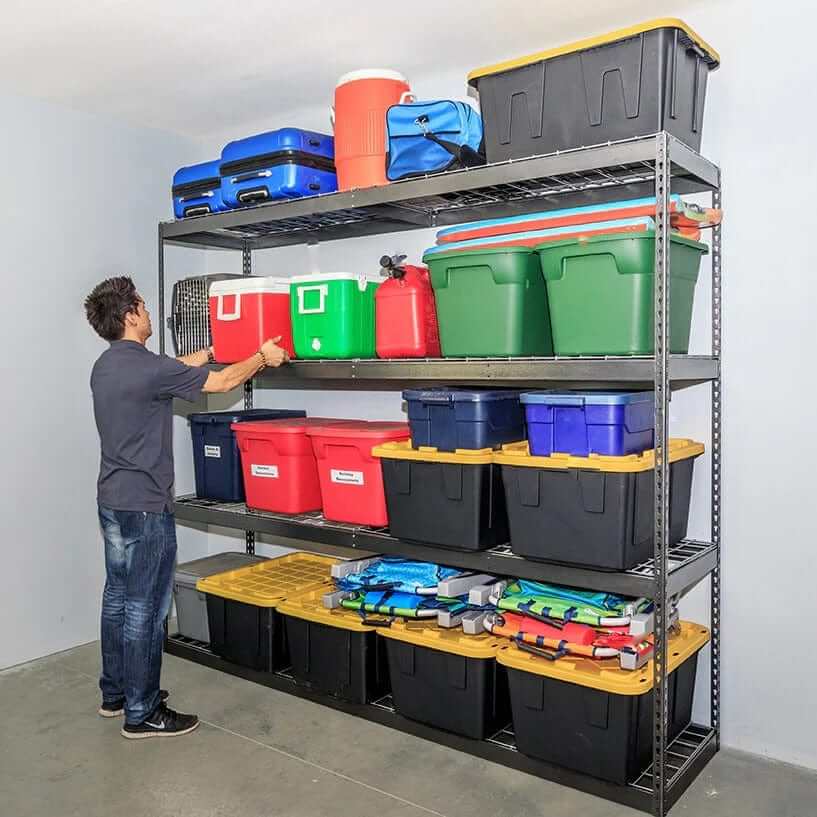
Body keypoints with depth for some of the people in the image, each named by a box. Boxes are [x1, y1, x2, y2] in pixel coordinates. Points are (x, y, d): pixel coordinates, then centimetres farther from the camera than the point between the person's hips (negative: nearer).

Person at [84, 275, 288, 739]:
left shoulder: (107, 366, 8)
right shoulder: (148, 368, -20)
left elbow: (176, 370, 23)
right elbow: (223, 383, -10)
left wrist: (211, 349, 34)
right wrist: (263, 357, 6)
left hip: (113, 501, 10)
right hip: (144, 507, -10)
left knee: (119, 598, 18)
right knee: (145, 610, 0)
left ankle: (115, 694, 31)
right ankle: (141, 714, 10)